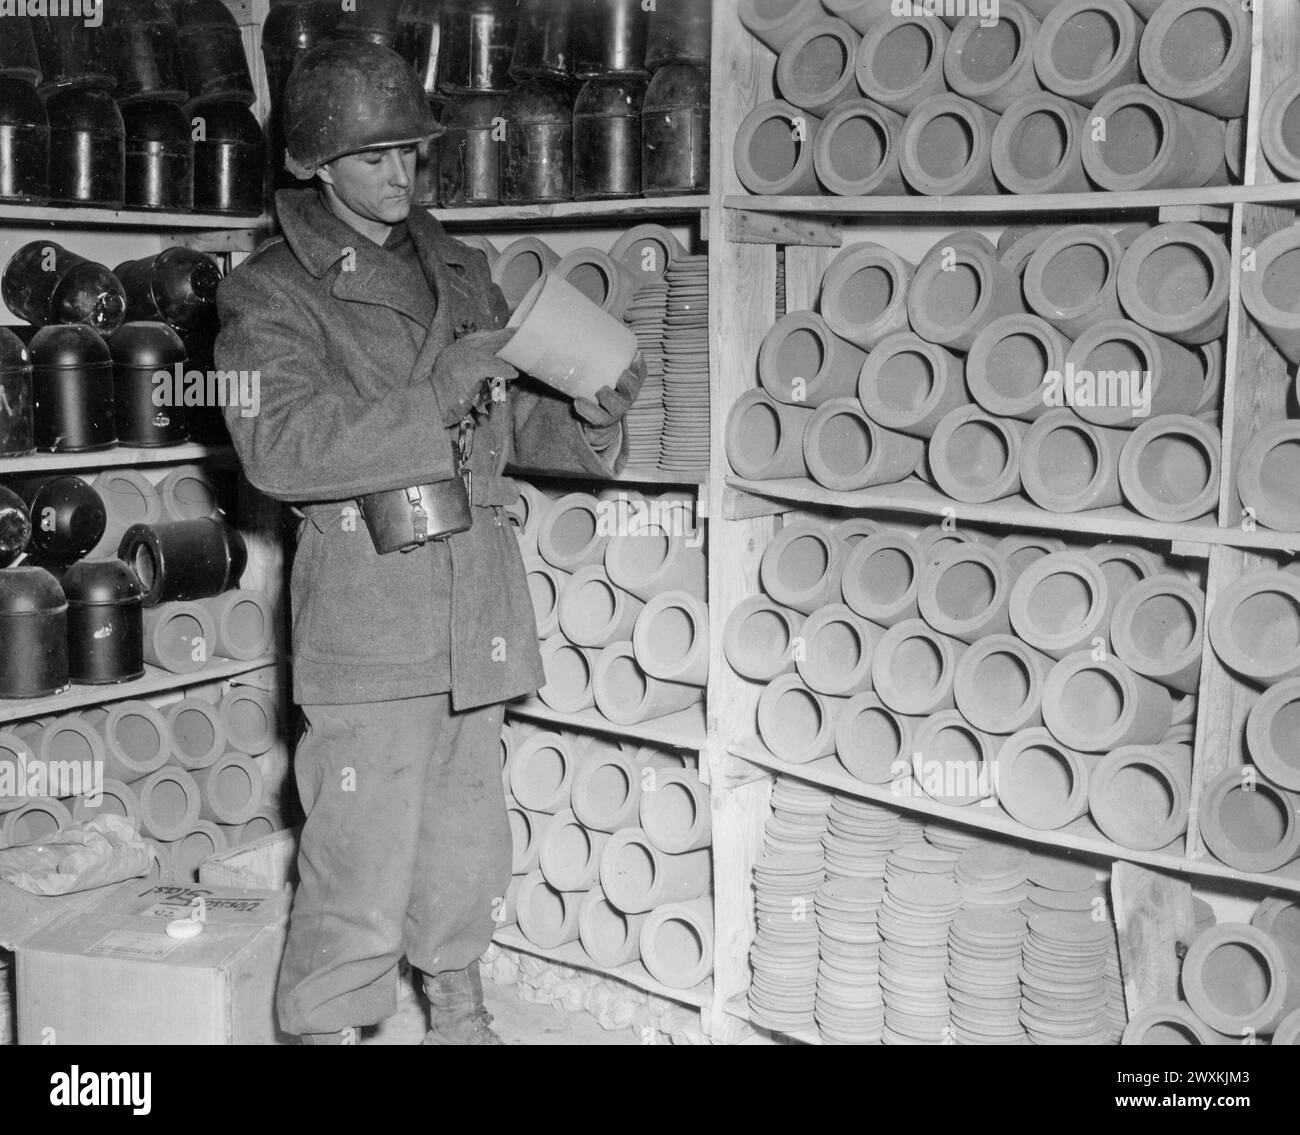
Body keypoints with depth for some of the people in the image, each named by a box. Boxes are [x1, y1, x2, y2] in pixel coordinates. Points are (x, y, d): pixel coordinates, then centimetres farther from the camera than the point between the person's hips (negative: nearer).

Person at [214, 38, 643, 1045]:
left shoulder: (461, 272, 15)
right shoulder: (271, 292, -4)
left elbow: (517, 421, 19)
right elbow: (279, 445, -18)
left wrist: (586, 420, -3)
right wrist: (438, 396, -23)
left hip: (477, 603, 6)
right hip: (366, 610, -6)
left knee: (469, 831, 17)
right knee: (362, 859, -4)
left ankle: (458, 1006, 37)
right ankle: (328, 1026, 14)